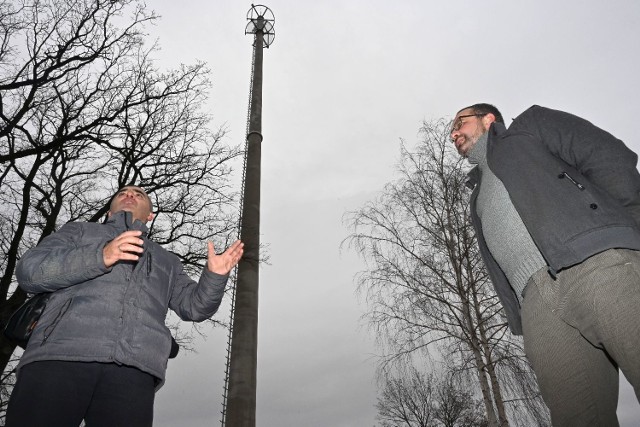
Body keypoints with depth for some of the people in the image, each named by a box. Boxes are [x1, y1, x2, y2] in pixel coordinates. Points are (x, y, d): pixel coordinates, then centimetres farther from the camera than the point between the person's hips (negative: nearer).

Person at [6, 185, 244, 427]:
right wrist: (99, 257, -7)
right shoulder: (79, 231, 25)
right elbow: (29, 271, 9)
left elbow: (194, 306, 20)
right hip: (60, 355, 0)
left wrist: (215, 275, -1)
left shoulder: (166, 260, 31)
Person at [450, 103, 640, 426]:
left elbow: (612, 157, 9)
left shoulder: (530, 126, 24)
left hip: (598, 263, -4)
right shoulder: (479, 197, 37)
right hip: (537, 303, 5)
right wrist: (521, 322, 10)